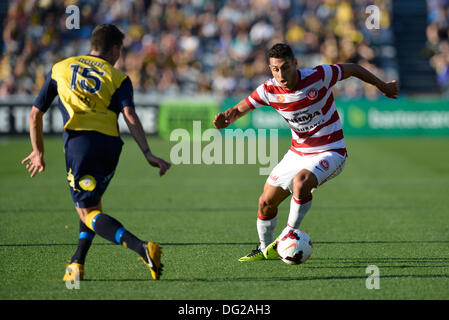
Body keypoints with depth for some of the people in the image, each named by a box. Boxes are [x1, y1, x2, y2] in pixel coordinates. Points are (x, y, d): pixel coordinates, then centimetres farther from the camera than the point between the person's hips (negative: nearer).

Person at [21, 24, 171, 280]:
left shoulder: (60, 68, 20)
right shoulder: (118, 78, 14)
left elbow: (35, 113, 22)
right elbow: (129, 115, -4)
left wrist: (39, 152, 34)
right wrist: (148, 154, -9)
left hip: (79, 140, -2)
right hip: (110, 144, 2)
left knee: (88, 212, -5)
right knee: (92, 200, 26)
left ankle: (142, 248, -26)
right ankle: (77, 264, 17)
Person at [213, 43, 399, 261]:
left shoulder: (319, 76, -22)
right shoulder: (269, 90, -12)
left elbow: (352, 69, -6)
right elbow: (240, 109, -3)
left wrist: (383, 86, 9)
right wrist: (225, 119, -28)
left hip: (329, 152, -5)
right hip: (297, 153, 5)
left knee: (301, 182, -34)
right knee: (266, 202, 5)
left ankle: (289, 235, -15)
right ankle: (265, 249, 31)